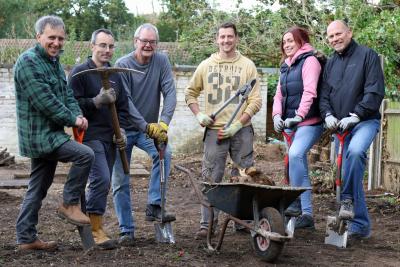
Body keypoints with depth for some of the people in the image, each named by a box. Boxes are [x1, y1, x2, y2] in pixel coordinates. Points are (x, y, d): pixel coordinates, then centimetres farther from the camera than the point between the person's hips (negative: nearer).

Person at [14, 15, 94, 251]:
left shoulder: (55, 62, 16)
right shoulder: (29, 61, -15)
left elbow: (67, 94, 12)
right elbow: (44, 101, -21)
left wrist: (78, 115, -8)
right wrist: (72, 120, -14)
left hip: (50, 134, 10)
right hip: (39, 134, -10)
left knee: (39, 186, 13)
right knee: (85, 154, -19)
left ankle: (26, 238, 20)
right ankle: (70, 204, -4)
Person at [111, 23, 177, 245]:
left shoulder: (161, 61, -6)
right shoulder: (122, 65, -14)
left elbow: (170, 93, -13)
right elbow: (125, 102, -20)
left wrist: (163, 123, -27)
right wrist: (147, 126, -28)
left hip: (149, 127, 2)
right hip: (123, 129, -2)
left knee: (164, 152, -28)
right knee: (120, 181, 0)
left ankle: (154, 206, -20)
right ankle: (126, 230, 11)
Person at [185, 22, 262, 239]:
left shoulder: (247, 65, 3)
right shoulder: (206, 65, 9)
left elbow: (255, 101, 0)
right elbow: (190, 93, 19)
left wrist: (237, 125, -10)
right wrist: (199, 115, 2)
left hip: (241, 130, -1)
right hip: (214, 130, 1)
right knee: (211, 178, -1)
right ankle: (207, 223, 5)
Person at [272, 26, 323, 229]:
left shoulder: (309, 61, -4)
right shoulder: (286, 67, 20)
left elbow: (309, 92, -16)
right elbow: (279, 94, 13)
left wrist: (299, 115, -25)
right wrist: (277, 115, -5)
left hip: (309, 122, -8)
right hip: (290, 123, 8)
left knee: (295, 154, -28)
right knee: (299, 166, 11)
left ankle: (298, 204, -23)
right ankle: (305, 212, 18)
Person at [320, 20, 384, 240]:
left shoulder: (367, 55, -3)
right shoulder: (330, 63, 15)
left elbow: (375, 91, -11)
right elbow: (324, 95, 14)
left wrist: (355, 116, -18)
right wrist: (328, 115, -6)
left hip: (365, 121, -6)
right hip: (340, 126, 6)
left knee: (355, 151, -36)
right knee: (348, 173, 5)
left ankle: (348, 198, -22)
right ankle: (360, 225, 13)